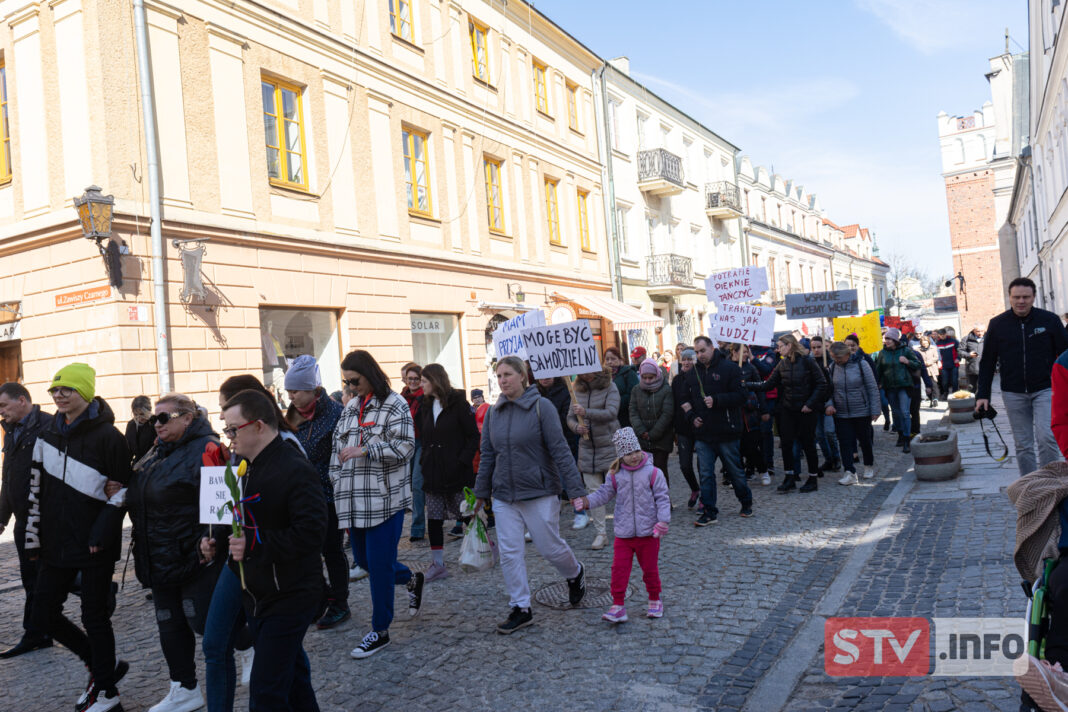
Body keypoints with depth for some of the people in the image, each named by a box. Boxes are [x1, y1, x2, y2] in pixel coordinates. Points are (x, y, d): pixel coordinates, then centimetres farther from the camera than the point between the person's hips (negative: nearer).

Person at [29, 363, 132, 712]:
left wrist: (102, 532, -17)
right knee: (44, 615, 10)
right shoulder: (48, 433, 7)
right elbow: (37, 487, 12)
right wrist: (33, 536, 10)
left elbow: (123, 487, -10)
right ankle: (103, 666, 29)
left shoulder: (107, 435, -12)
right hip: (56, 543, 7)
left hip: (94, 545, -6)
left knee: (94, 617, 2)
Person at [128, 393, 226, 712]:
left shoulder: (205, 449, -15)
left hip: (195, 558, -9)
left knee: (203, 620, -4)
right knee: (170, 625, 15)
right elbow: (140, 500, 25)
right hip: (161, 562, 9)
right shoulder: (156, 454, 14)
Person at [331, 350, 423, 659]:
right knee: (363, 559, 13)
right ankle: (411, 580, 39)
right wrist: (338, 479, 9)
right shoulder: (351, 408, 15)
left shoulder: (394, 405, -6)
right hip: (356, 500, 7)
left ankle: (380, 631, 12)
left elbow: (405, 447, -14)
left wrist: (366, 450, -20)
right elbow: (338, 446, 19)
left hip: (385, 497, -7)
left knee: (379, 563, -3)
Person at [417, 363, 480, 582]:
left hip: (456, 473, -6)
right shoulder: (427, 407, 12)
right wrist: (425, 463, 6)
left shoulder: (458, 404, -9)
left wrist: (462, 462, -18)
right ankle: (437, 564, 10)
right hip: (433, 474, 6)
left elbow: (473, 436, -10)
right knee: (433, 518, 4)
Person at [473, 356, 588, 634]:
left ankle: (575, 574, 38)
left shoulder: (541, 406, -10)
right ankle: (521, 609, 16)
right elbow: (487, 455, 11)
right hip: (504, 496, 4)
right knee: (509, 553, 3)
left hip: (539, 493, -4)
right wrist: (481, 493, 12)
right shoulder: (493, 413, 5)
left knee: (550, 546, 6)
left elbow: (559, 450, -12)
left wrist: (576, 488, -15)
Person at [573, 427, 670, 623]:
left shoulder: (653, 473, -7)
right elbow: (604, 493, 6)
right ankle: (618, 605, 8)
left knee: (650, 569, 12)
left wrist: (663, 520, -17)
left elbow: (662, 498, -6)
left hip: (648, 532, -2)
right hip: (623, 534, 2)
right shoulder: (615, 475, 1)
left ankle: (654, 601, 33)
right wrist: (586, 501, -11)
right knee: (619, 569, -1)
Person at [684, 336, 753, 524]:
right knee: (706, 474, 3)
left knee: (735, 471, 10)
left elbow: (740, 396, -11)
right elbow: (687, 400, 19)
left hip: (726, 432, -4)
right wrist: (692, 417, 2)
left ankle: (746, 503, 31)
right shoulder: (693, 373, 10)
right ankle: (709, 512, 11)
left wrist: (716, 400, -21)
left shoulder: (730, 368, -5)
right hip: (702, 433, 4)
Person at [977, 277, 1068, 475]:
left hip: (1045, 390, -1)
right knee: (1022, 445, 6)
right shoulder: (997, 324, 2)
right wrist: (982, 394, 1)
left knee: (1046, 437, -12)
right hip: (1013, 393, 2)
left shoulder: (1049, 320, -1)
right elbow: (987, 362, 5)